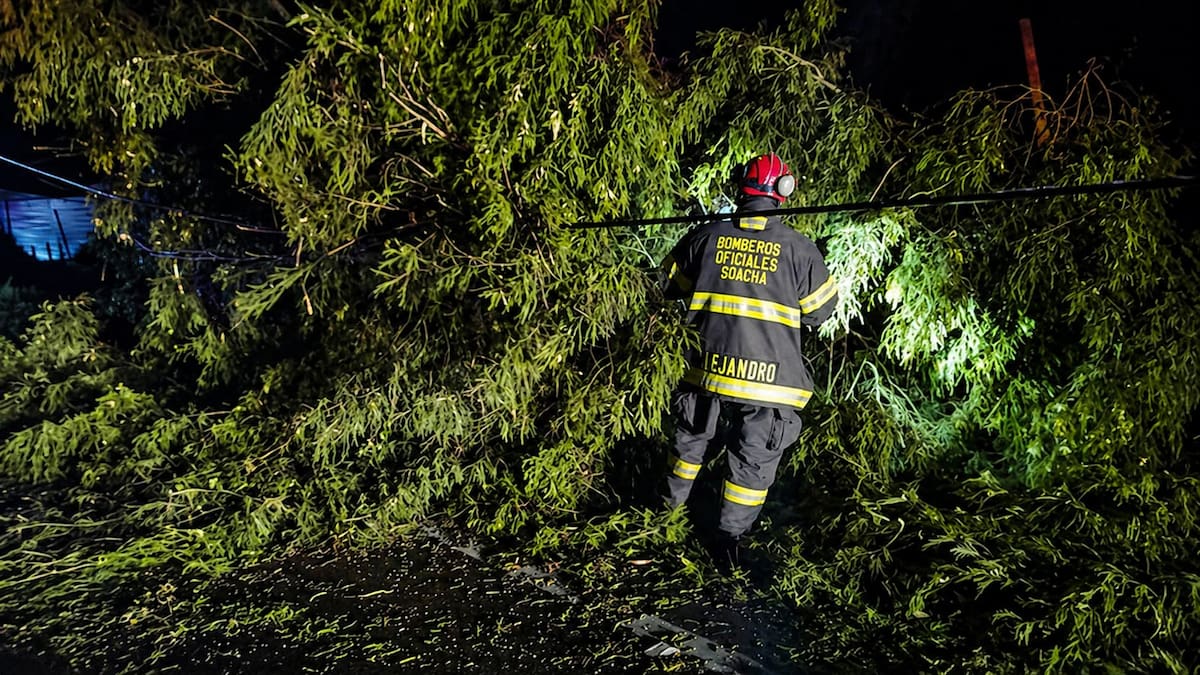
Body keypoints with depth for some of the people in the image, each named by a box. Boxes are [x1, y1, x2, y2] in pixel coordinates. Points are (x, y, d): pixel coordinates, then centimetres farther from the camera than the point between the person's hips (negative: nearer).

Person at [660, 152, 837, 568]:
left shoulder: (705, 237, -3)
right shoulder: (799, 249, -8)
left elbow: (672, 289, 10)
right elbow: (819, 312, 3)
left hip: (706, 366, 3)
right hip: (767, 377, -2)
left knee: (692, 434, 26)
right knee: (754, 457, 13)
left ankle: (674, 498, 46)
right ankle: (729, 537, 19)